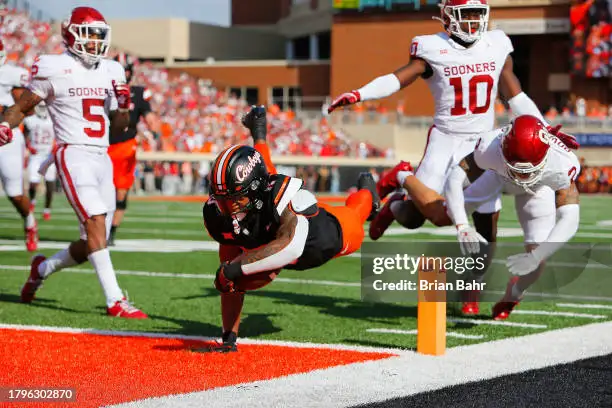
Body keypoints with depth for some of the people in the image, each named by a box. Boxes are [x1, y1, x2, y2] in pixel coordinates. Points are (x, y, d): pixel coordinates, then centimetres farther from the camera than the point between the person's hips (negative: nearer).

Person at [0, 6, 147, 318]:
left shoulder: (110, 72, 13)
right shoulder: (54, 69, -4)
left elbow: (117, 128, 16)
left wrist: (124, 105, -3)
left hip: (102, 160, 7)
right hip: (73, 155, -6)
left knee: (92, 244, 8)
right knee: (96, 222, -21)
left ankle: (43, 268, 34)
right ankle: (115, 301, -20)